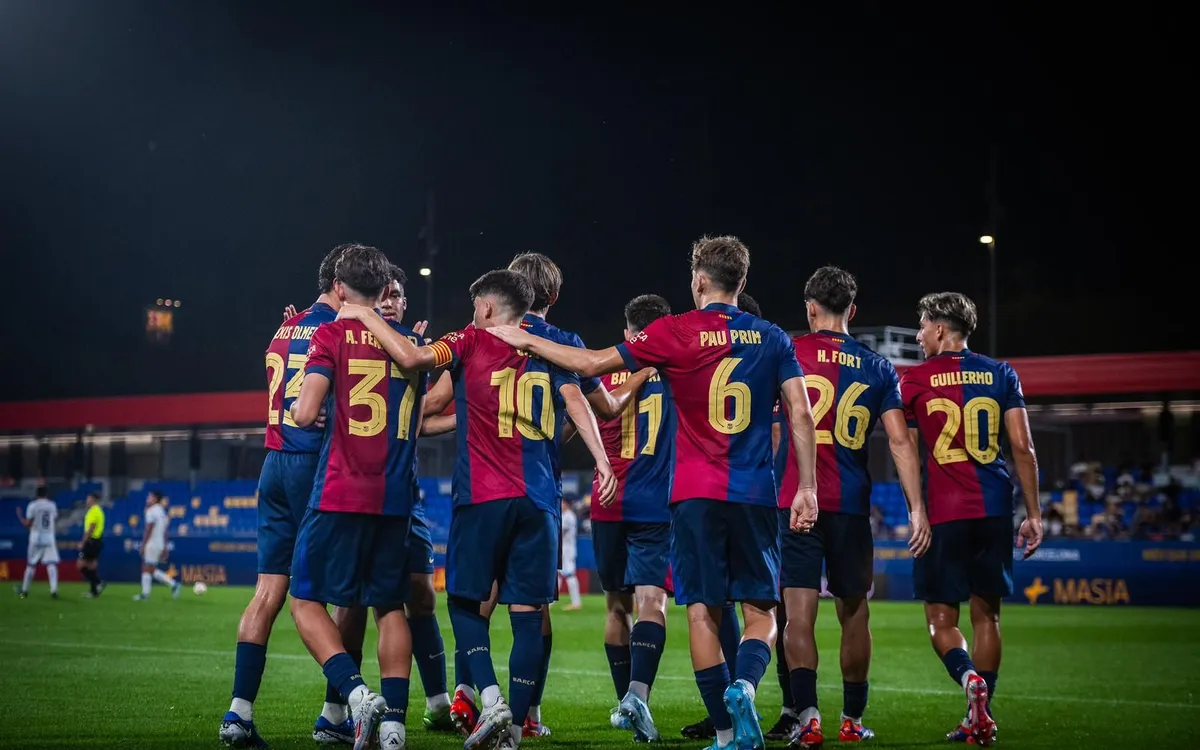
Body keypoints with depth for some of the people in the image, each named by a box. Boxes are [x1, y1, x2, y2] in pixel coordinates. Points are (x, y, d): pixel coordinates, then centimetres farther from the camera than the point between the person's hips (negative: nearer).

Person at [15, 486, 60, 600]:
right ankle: (54, 590, -19)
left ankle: (24, 590, 19)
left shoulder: (33, 506, -4)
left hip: (36, 538, -1)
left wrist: (19, 516, 11)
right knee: (51, 564, -4)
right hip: (49, 539, 1)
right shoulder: (52, 505, 5)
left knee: (31, 565, 9)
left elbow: (27, 524, -6)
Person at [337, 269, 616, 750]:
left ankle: (491, 699, -10)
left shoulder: (473, 341, 1)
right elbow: (574, 400, -2)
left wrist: (364, 316, 0)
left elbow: (411, 357, -11)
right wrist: (601, 459, -7)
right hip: (538, 501, 3)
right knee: (527, 614, 4)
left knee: (466, 601, 10)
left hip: (482, 497, -3)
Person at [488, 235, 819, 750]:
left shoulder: (675, 332, -2)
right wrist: (807, 488, 7)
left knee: (703, 610, 3)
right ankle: (743, 686, -20)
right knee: (760, 612, 9)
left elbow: (593, 364, 1)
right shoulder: (772, 339, 6)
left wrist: (526, 340, 11)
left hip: (696, 494, -2)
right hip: (755, 495, 2)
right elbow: (800, 414, 2)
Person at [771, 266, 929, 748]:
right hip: (851, 505, 2)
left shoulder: (788, 353, 2)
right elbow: (900, 441, 1)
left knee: (799, 610, -5)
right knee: (853, 613, 12)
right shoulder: (879, 368, 8)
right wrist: (917, 509, 0)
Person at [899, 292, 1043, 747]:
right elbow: (1022, 448, 2)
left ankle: (969, 677, -23)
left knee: (941, 619, 5)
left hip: (944, 513, -3)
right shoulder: (1001, 374, 7)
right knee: (986, 614, 12)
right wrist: (1033, 514, 7)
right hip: (995, 510, 3)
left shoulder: (914, 380, 2)